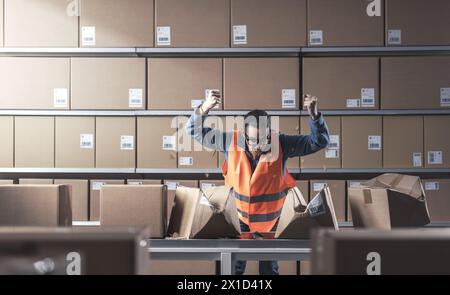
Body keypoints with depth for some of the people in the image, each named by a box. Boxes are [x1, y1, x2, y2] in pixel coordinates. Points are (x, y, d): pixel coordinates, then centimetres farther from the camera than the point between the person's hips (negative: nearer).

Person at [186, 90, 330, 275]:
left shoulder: (281, 145, -22)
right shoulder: (231, 142, -21)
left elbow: (320, 142, -19)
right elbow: (195, 131, -14)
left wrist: (314, 115, -38)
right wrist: (205, 108, -34)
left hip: (269, 219, 0)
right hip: (238, 217, 0)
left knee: (269, 266, 20)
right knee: (235, 265, 17)